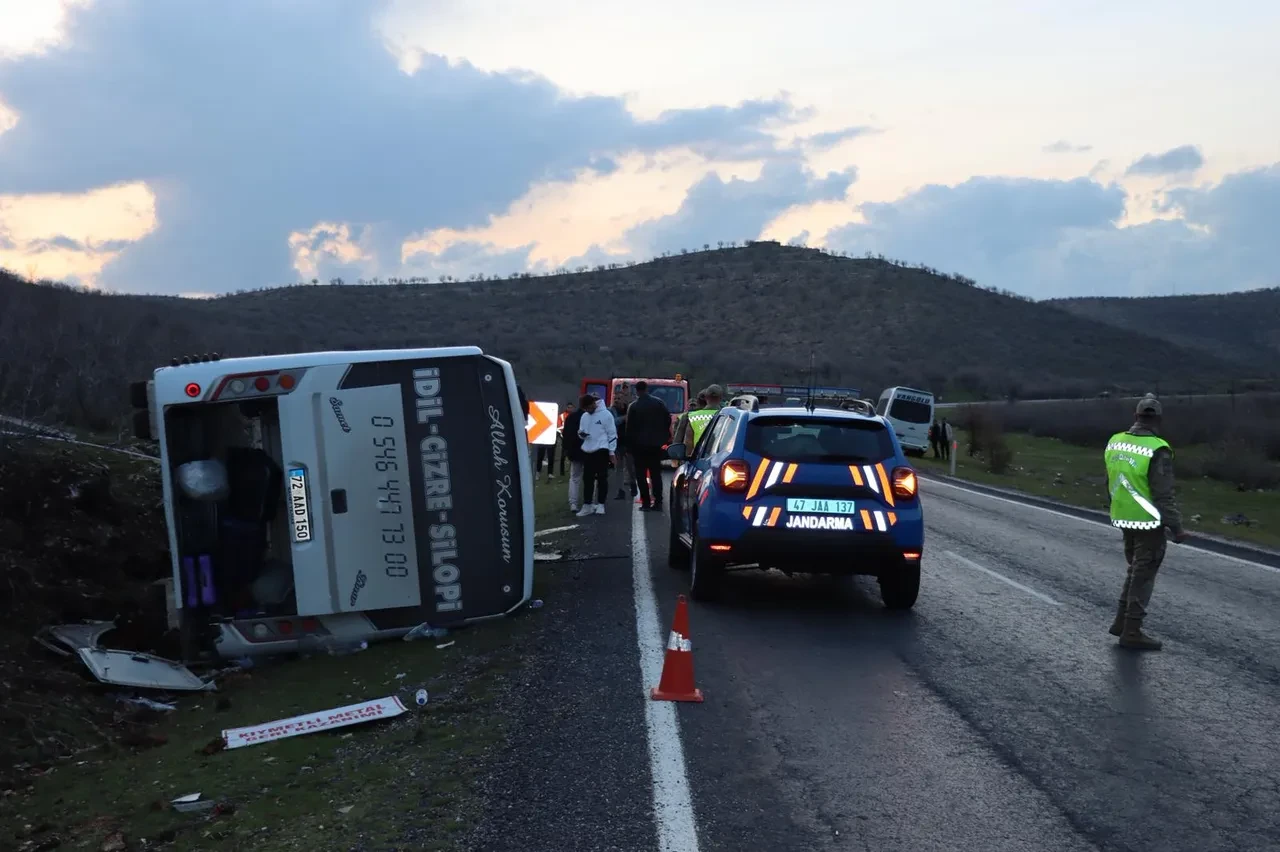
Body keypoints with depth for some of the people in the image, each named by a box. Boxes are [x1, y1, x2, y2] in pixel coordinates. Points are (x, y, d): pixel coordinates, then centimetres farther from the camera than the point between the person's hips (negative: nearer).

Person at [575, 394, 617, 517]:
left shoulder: (606, 414, -7)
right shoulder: (584, 416, 12)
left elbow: (612, 434, -7)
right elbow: (581, 432, 20)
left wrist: (612, 452, -9)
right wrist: (581, 434, -5)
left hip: (601, 450, -6)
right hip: (587, 451, 6)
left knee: (602, 478, 0)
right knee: (587, 478, 7)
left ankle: (600, 504, 6)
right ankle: (587, 505, 12)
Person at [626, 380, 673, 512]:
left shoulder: (633, 407, -8)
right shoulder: (659, 403, -1)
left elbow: (629, 427, -6)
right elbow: (668, 419, 1)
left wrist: (630, 445, 3)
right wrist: (664, 436, 11)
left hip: (639, 445, -3)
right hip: (656, 444, 3)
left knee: (641, 475, 3)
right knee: (656, 474, 9)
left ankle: (646, 503, -2)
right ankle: (658, 502, 4)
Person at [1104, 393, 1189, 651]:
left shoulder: (1115, 442, 2)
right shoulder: (1157, 450, -19)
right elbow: (1164, 494, -19)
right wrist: (1176, 527, -12)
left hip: (1124, 519, 7)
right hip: (1149, 523, -7)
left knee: (1135, 570, 22)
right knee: (1143, 576, 4)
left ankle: (1121, 621, 24)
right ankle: (1132, 632, 10)